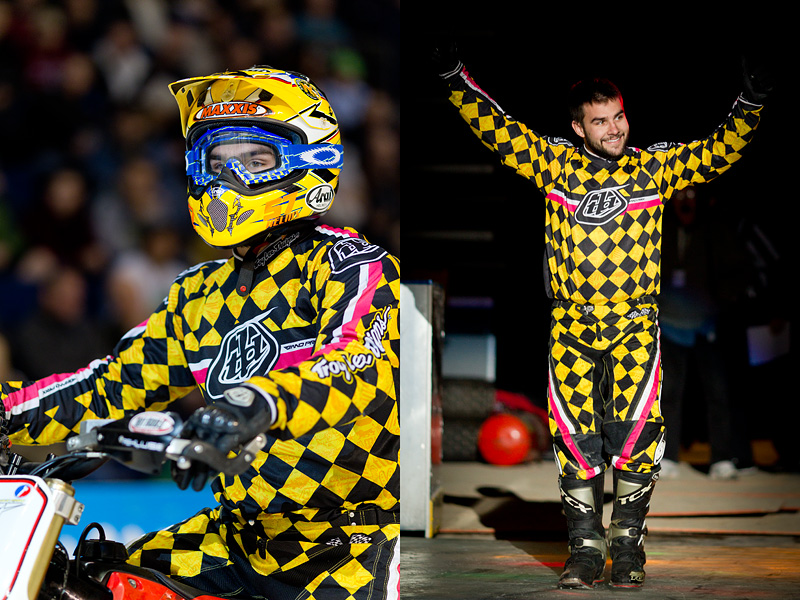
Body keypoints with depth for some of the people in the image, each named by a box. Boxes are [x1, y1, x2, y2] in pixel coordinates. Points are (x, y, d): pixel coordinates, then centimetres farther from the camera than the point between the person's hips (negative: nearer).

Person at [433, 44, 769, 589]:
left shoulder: (654, 167, 4)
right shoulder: (557, 164, 4)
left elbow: (719, 152, 2)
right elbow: (497, 129, 2)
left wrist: (750, 105, -12)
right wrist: (456, 78, -8)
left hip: (635, 323, -1)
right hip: (572, 325, 1)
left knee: (636, 431, -13)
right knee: (575, 436, -4)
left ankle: (627, 543, 1)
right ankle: (585, 548, 5)